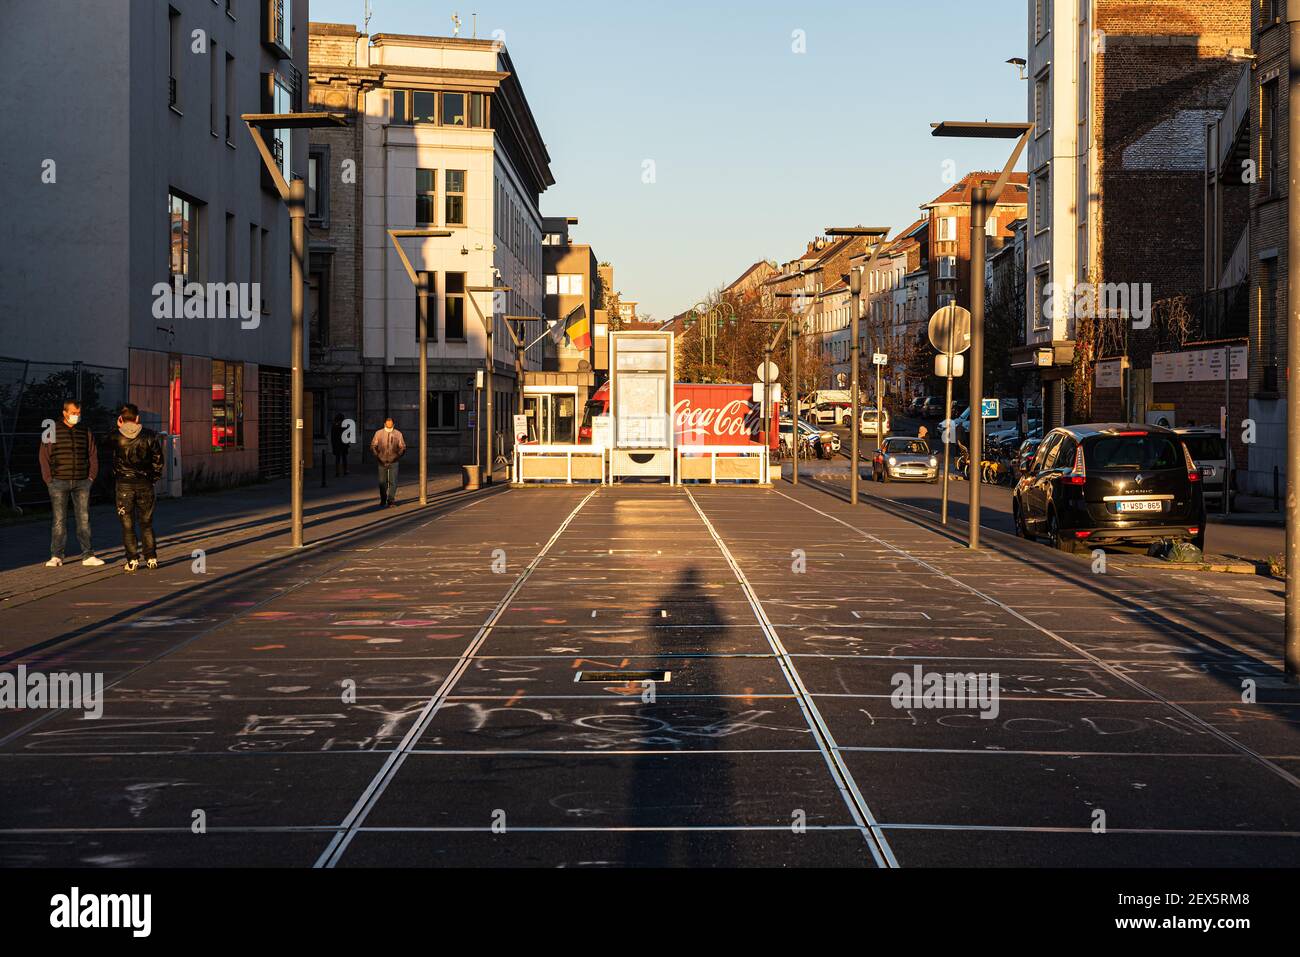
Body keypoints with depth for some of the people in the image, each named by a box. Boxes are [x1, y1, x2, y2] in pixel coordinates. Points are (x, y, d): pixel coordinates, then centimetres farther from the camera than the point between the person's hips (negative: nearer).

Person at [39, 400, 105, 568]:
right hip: (59, 483, -2)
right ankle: (56, 556, 4)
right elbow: (44, 456, 0)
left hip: (82, 482, 2)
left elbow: (93, 455, 12)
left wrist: (91, 477, 3)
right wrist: (49, 480, -5)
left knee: (84, 518, 3)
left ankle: (88, 556, 5)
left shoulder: (85, 431, 8)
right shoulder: (53, 431, -1)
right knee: (59, 519, -1)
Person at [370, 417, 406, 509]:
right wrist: (377, 457, -5)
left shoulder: (398, 434, 2)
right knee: (382, 482, 4)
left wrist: (398, 456, -8)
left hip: (393, 462, -1)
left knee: (393, 482, -5)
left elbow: (402, 447, 6)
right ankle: (383, 501, 20)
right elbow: (373, 446, 6)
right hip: (382, 462, 1)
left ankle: (391, 501, 0)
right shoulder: (378, 433, 2)